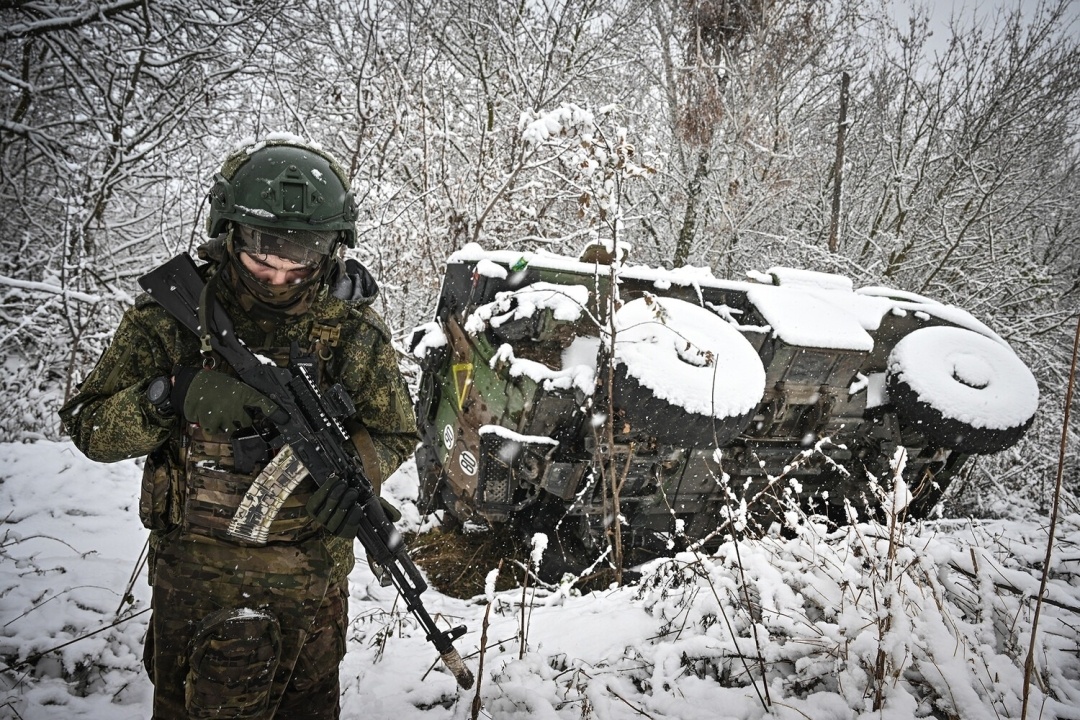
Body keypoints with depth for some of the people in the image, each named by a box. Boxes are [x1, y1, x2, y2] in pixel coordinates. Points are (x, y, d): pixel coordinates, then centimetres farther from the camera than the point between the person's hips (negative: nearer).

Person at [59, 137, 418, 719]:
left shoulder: (351, 326, -6)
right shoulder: (173, 311, -9)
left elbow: (396, 434, 0)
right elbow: (88, 426, -9)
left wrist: (355, 469, -22)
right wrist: (177, 395, -29)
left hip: (314, 583, 2)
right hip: (196, 578, -1)